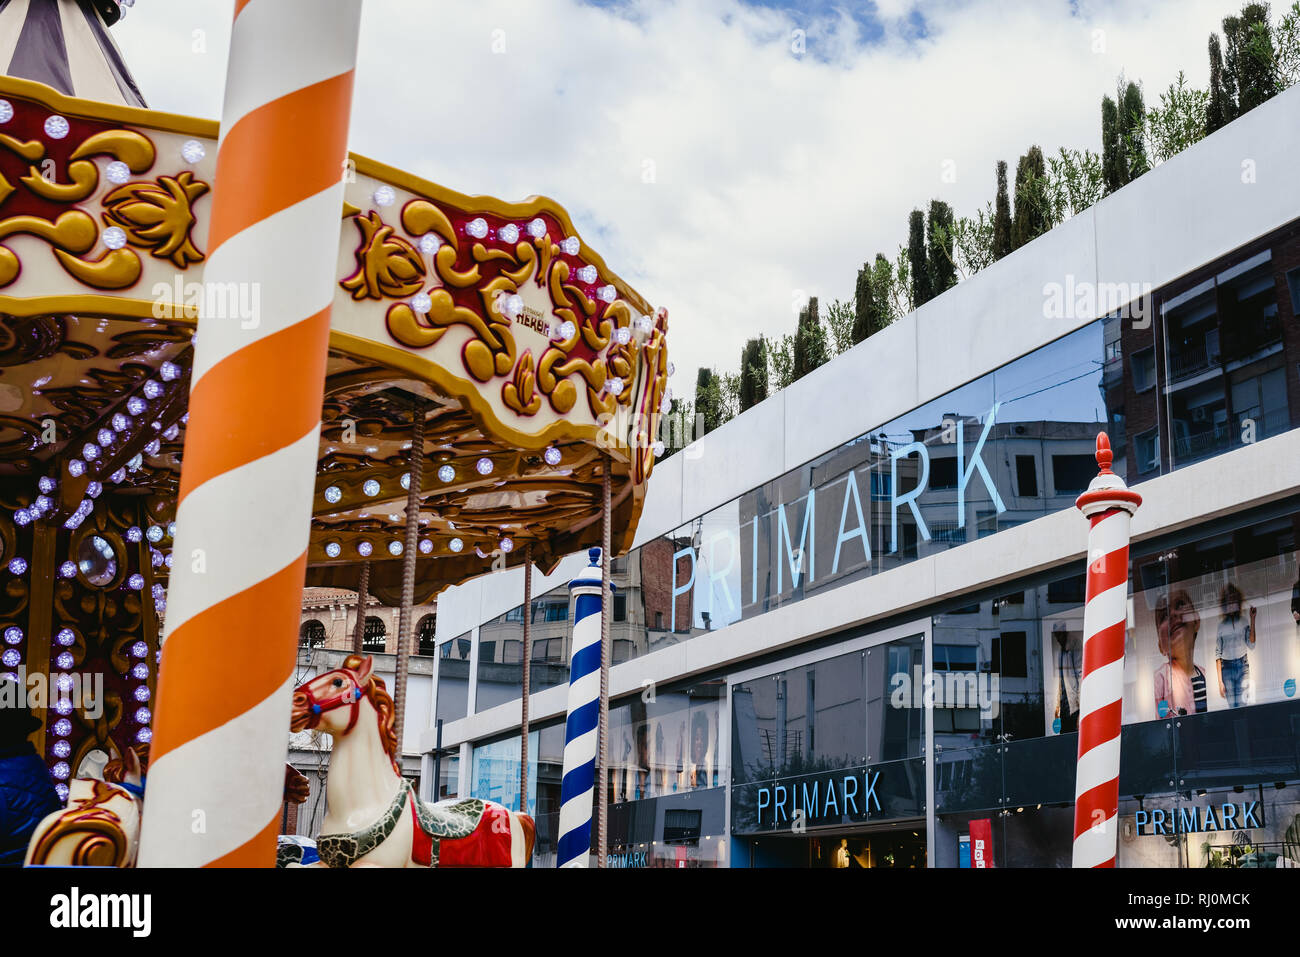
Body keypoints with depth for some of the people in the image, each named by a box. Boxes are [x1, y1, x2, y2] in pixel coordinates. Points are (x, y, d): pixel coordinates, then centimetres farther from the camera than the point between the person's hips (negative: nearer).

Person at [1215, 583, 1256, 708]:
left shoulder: (1243, 622, 4)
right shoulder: (1220, 625, 2)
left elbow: (1251, 645, -8)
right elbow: (1218, 654, 1)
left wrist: (1252, 619, -9)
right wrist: (1220, 681, -5)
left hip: (1243, 665, 0)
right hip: (1227, 667, 0)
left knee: (1243, 704, -8)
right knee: (1232, 706, -2)